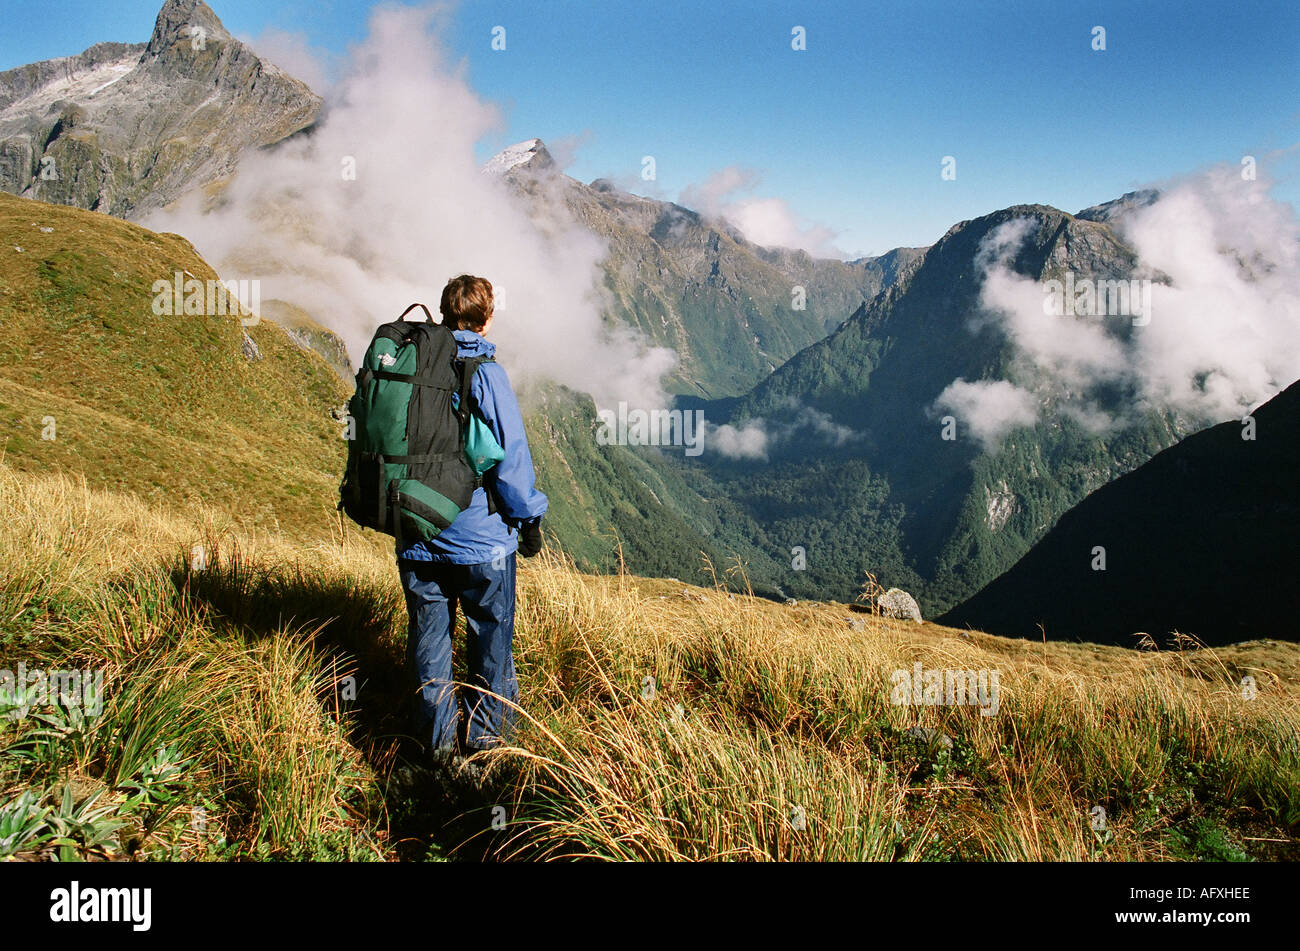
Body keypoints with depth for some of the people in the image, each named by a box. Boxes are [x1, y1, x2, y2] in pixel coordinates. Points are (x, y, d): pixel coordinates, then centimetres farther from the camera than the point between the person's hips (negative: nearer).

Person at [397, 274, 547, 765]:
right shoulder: (485, 374, -14)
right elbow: (511, 456, -15)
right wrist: (530, 519, -1)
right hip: (481, 539, -4)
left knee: (429, 641, 15)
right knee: (490, 638, 14)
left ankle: (440, 742, 25)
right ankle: (486, 734, 25)